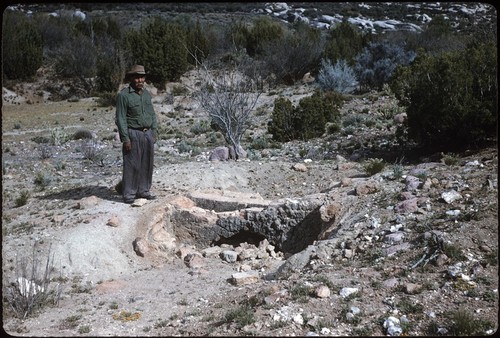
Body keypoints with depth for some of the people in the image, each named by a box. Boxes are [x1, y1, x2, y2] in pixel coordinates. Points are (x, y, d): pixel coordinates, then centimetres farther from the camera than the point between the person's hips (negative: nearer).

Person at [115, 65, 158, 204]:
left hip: (148, 133, 7)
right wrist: (125, 138, -15)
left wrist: (154, 131, 9)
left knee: (147, 164, 10)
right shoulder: (123, 95, -9)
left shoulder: (146, 93, 12)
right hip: (133, 134, -6)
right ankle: (129, 194, 5)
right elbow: (121, 118, -11)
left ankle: (143, 191, 20)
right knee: (132, 165, -3)